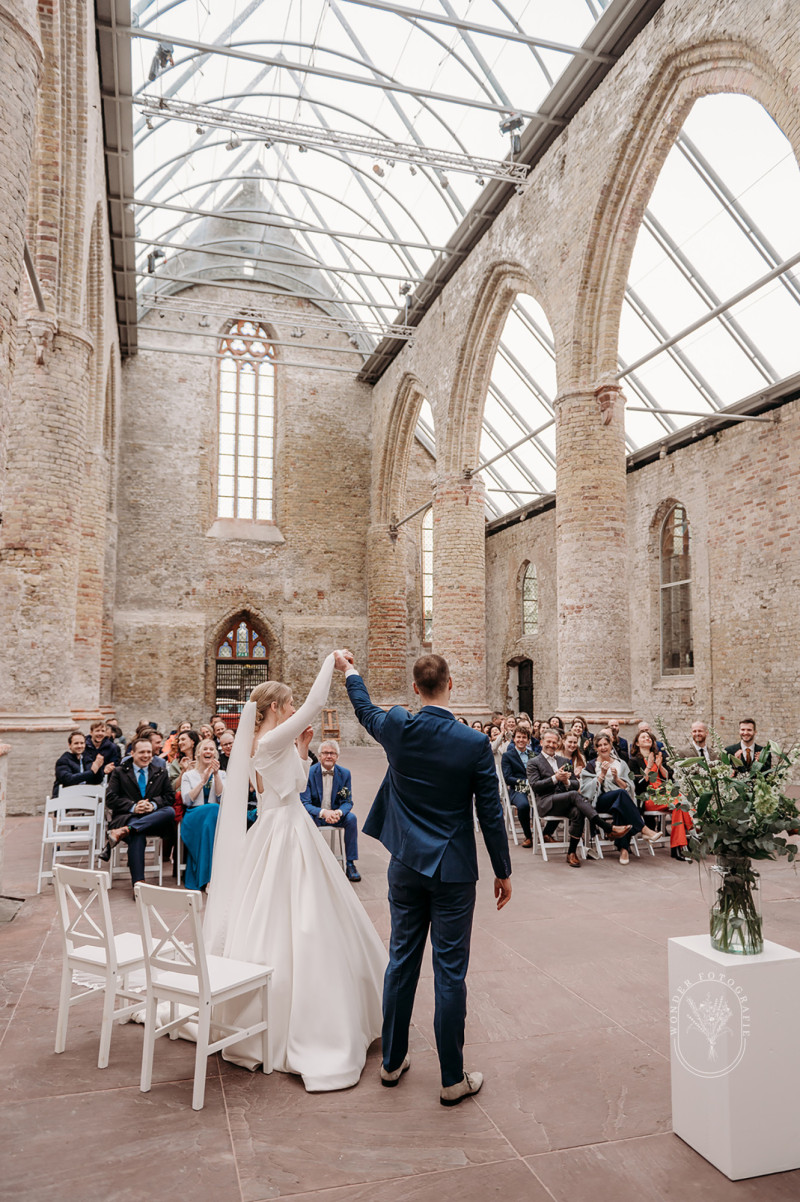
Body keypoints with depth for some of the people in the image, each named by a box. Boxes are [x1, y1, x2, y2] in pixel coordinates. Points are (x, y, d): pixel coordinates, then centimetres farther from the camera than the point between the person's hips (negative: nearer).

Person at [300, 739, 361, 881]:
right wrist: (323, 812, -33)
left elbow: (348, 802, -3)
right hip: (315, 815, -2)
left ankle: (350, 864, -17)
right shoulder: (309, 773, -13)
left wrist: (338, 812, -28)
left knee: (351, 818, -27)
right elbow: (305, 803, -15)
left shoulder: (344, 774, -4)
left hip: (335, 815, 2)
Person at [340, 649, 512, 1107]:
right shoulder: (475, 743, -16)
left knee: (402, 961, 16)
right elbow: (491, 815, -10)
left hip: (406, 867, 4)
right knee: (450, 972, 6)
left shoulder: (397, 728, -8)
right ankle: (454, 1079, 19)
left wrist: (350, 670, 35)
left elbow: (366, 710, 16)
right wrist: (504, 871, 3)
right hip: (453, 871, -3)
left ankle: (393, 1061, 32)